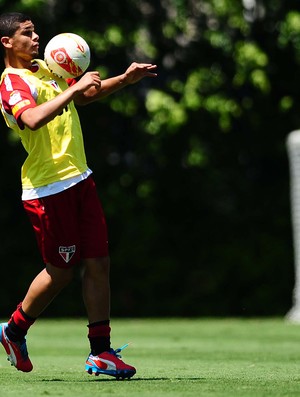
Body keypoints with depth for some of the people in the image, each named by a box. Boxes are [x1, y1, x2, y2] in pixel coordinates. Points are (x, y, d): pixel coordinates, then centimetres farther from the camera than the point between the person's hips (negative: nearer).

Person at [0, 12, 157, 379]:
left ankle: (100, 352, 6)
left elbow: (85, 96, 31)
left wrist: (125, 79, 16)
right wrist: (74, 88, -31)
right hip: (48, 189, -8)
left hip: (79, 179, 8)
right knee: (61, 271, 1)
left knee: (98, 263, 2)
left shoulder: (44, 70, 15)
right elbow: (32, 119, -33)